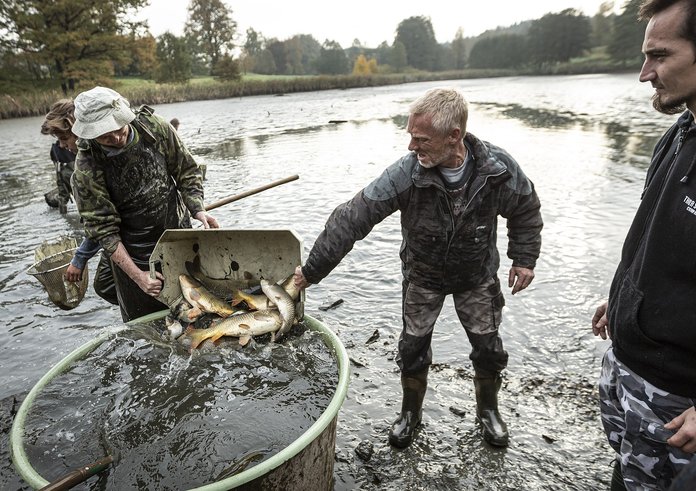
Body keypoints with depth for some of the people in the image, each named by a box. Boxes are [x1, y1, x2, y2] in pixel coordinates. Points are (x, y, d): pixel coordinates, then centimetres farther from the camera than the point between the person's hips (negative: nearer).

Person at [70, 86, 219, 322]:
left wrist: (197, 209, -17)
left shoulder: (156, 127, -15)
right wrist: (137, 275, -23)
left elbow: (187, 170, -2)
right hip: (135, 255, -2)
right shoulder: (86, 169, -21)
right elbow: (102, 229, -17)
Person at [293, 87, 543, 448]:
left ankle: (488, 410, 40)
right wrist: (312, 269, -27)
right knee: (413, 348, 6)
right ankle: (410, 413, 35)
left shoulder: (499, 168, -23)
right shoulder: (405, 174, -29)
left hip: (478, 276, 1)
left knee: (488, 349, 10)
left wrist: (524, 259, -2)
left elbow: (526, 210, -1)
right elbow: (352, 218, -28)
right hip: (422, 276, -1)